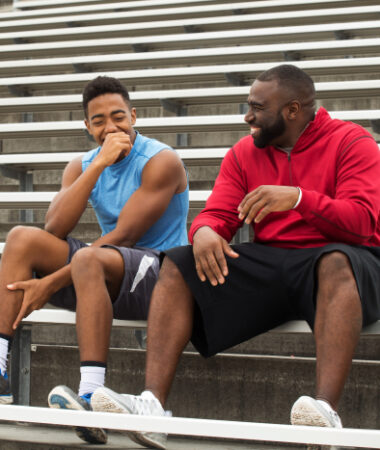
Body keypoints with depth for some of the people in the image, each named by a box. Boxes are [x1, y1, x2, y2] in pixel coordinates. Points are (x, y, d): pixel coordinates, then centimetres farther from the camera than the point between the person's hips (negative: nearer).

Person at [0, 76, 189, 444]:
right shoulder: (82, 166, 9)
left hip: (160, 270, -7)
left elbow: (123, 237, -19)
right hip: (106, 274, 7)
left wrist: (52, 282, -21)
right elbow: (54, 230, -9)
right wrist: (99, 165, -16)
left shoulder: (161, 161, -10)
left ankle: (92, 397, -47)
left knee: (88, 258, -36)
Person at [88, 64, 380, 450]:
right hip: (269, 266, 5)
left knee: (338, 262, -40)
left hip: (336, 261, -5)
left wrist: (298, 197, -28)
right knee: (178, 263, -12)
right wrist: (204, 231, -20)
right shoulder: (245, 152, 13)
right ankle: (152, 405, -29)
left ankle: (326, 408, -53)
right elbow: (218, 215, 6)